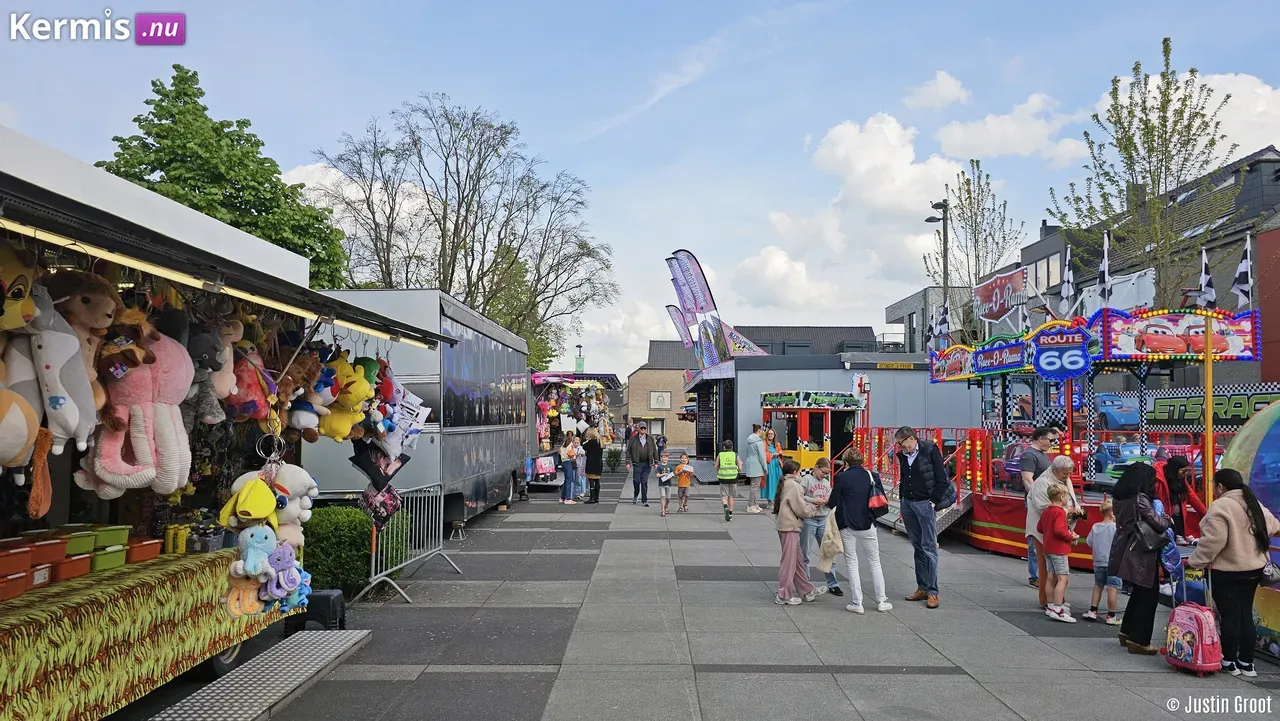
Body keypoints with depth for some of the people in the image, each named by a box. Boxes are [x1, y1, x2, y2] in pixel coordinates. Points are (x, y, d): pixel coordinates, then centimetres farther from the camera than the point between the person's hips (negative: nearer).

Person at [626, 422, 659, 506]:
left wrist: (656, 462, 7)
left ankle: (644, 500, 7)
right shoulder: (633, 438, 3)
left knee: (644, 482, 1)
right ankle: (635, 496, 25)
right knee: (636, 480, -1)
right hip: (637, 463, -1)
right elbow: (628, 450, 3)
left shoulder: (650, 439, 11)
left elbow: (655, 451, 13)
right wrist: (628, 462, -3)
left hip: (647, 464, 1)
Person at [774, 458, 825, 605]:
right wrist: (814, 508, 3)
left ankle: (807, 591, 24)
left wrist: (809, 505, 8)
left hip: (785, 525, 10)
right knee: (789, 560, -2)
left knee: (797, 559, 15)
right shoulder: (792, 484, -15)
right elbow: (801, 509, -14)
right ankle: (783, 595, 5)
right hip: (790, 526, -10)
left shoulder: (784, 483, 15)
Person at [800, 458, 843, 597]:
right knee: (805, 554, 3)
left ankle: (833, 584, 15)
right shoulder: (806, 480, -6)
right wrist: (813, 500, -20)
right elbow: (798, 497, -14)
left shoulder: (826, 482, 13)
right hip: (809, 520, -6)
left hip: (823, 520, 6)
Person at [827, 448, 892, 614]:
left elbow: (832, 503, -7)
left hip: (848, 526, -2)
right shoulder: (872, 476, -2)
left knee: (851, 564, 7)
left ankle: (856, 603, 7)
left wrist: (827, 502, 15)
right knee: (874, 562, 15)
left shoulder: (841, 477, -11)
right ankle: (881, 601, 18)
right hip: (868, 525, 2)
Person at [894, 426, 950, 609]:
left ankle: (932, 592, -1)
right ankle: (922, 588, 17)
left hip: (925, 504, -6)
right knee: (917, 547, 11)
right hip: (908, 504, 6)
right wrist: (902, 502, 15)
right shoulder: (903, 455, 10)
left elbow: (942, 480, -9)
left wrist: (934, 503, -10)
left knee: (929, 548, -5)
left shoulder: (930, 451, -9)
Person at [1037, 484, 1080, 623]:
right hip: (1059, 549, -9)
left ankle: (1051, 606, 20)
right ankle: (1057, 610, -14)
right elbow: (1059, 530, -27)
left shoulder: (1046, 511, 11)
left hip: (1047, 549, 10)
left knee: (1051, 578, 14)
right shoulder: (1060, 512, -17)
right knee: (1063, 578, -9)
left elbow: (1039, 528, 17)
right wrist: (1071, 537, -14)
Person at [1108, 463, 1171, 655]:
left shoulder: (1120, 498, 8)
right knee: (1149, 596, 2)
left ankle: (1127, 632, 31)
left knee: (1139, 592, 23)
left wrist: (1161, 520, 9)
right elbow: (1158, 524, -16)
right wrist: (1168, 520, 5)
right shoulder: (1140, 499, -18)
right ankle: (1139, 641, 5)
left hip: (1126, 553, 9)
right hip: (1141, 555, -9)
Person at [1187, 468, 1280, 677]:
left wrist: (1195, 561, -13)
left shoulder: (1220, 506, -17)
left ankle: (1229, 661, 10)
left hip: (1227, 571, -8)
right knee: (1246, 614, 13)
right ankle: (1246, 662, 18)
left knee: (1230, 616, 1)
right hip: (1253, 568, 8)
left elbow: (1213, 541, -24)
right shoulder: (1254, 504, 10)